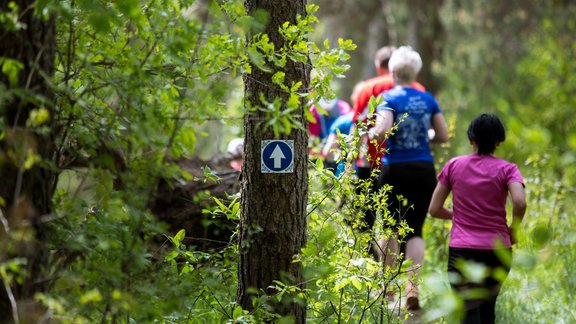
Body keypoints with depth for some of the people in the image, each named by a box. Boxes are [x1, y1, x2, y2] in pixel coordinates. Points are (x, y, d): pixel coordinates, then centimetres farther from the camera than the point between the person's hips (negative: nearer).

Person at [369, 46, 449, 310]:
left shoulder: (389, 98, -8)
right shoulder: (428, 99, 5)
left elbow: (382, 130, -22)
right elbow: (443, 135, 7)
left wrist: (371, 133, -1)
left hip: (395, 169, -3)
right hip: (424, 170, 3)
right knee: (415, 229, 5)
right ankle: (413, 286, -11)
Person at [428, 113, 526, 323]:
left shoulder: (454, 165, 3)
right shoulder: (507, 169, -1)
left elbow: (434, 209, 4)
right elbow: (520, 203, -18)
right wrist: (513, 229, 0)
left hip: (461, 251, -1)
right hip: (498, 251, 1)